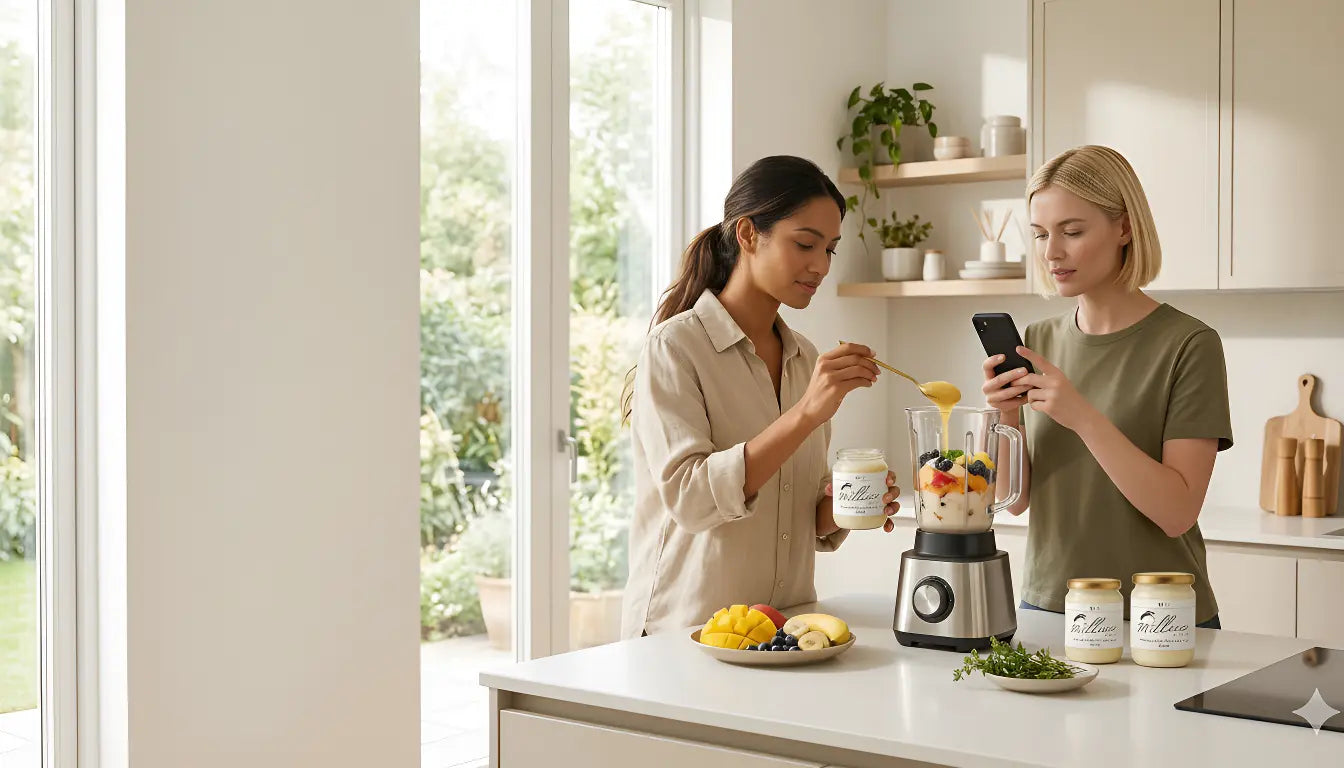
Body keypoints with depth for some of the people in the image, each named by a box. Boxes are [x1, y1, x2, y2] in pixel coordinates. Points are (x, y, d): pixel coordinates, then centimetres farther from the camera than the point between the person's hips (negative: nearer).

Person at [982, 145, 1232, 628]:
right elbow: (1018, 499, 2)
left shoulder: (1188, 344, -12)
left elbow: (1177, 513, -18)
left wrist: (1083, 417, -26)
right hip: (1047, 605, 4)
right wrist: (1006, 420, -16)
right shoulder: (1036, 343, 4)